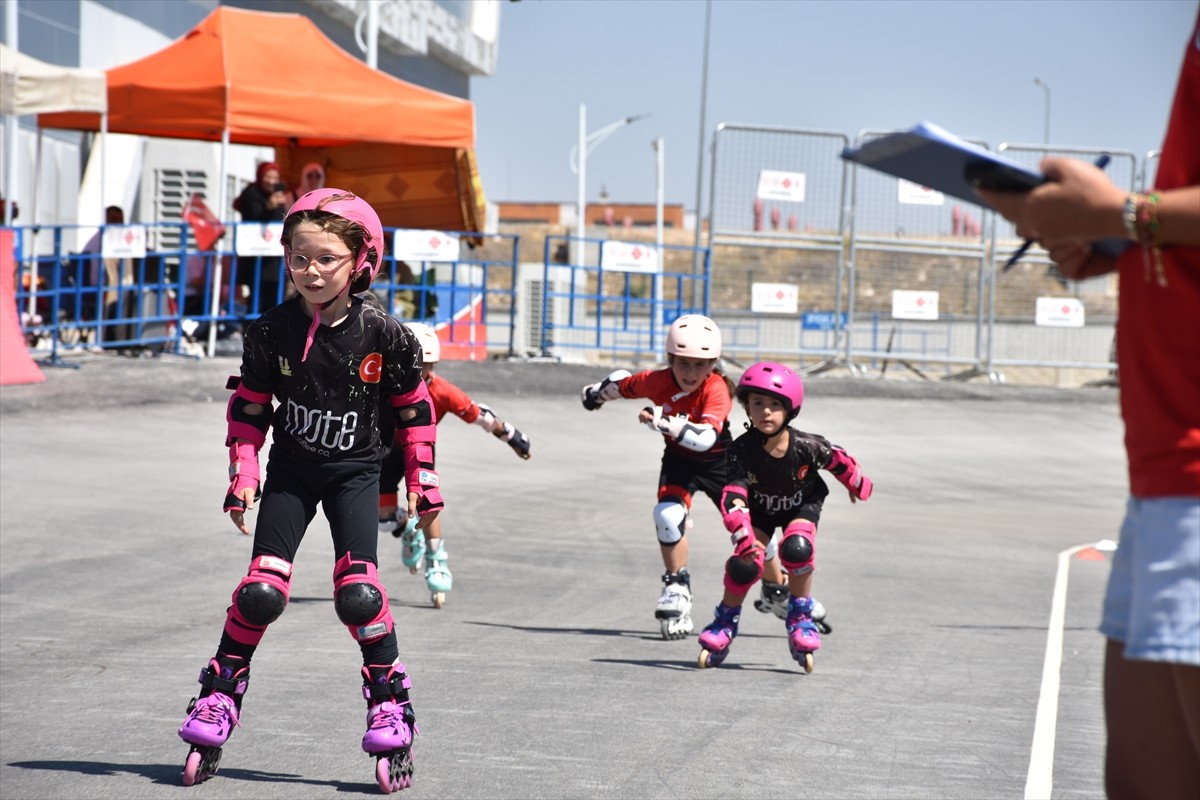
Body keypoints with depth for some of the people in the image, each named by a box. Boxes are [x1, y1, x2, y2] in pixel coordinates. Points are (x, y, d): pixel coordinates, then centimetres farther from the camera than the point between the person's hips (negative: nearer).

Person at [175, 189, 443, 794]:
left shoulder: (383, 336, -11)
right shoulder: (272, 331, -8)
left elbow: (414, 410, 2)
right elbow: (249, 408, 3)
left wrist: (423, 483, 4)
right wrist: (243, 475, -5)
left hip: (355, 471, -1)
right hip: (291, 470, 1)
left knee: (358, 591, -15)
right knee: (263, 589, -7)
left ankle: (389, 700, 3)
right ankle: (220, 694, 11)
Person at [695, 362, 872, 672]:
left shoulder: (806, 446, -31)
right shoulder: (742, 450, -32)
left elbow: (839, 461, -10)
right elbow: (733, 497, -39)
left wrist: (858, 484, 9)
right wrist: (743, 538, -54)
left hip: (802, 505, 0)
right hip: (760, 510, 1)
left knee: (796, 548, -29)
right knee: (745, 563, -18)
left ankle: (800, 617, -6)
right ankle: (725, 622, 10)